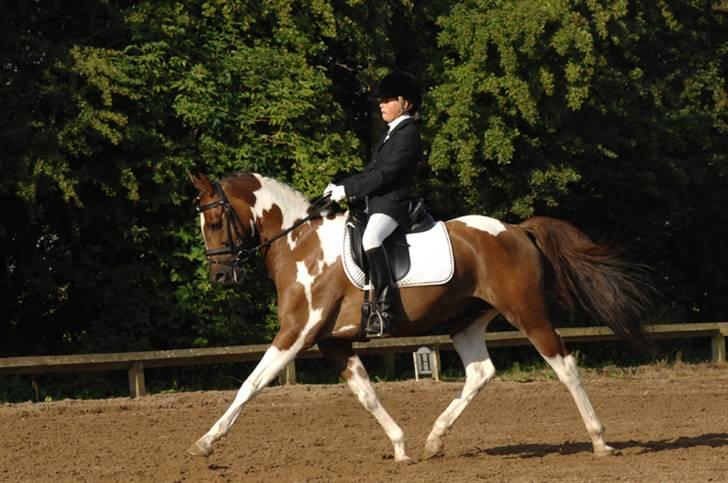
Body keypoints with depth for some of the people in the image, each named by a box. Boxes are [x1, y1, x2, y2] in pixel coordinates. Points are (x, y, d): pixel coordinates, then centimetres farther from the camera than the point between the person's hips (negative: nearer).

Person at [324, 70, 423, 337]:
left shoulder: (407, 134, -9)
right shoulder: (392, 134, 22)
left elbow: (384, 175, -18)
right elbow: (370, 172, 22)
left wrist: (347, 191, -16)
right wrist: (339, 186, 8)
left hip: (391, 203, -12)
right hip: (377, 204, 12)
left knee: (370, 239, -37)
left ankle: (384, 310, -42)